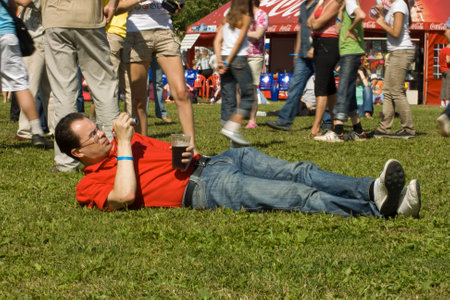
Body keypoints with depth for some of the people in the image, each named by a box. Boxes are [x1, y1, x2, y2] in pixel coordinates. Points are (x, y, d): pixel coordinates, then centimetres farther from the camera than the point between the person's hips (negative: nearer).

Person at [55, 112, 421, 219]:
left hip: (209, 162, 8)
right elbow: (124, 197, -20)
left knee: (299, 173, -15)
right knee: (298, 195, -24)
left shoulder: (131, 139, 23)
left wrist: (189, 151, 6)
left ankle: (370, 189, -28)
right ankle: (377, 208, -32)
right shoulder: (90, 185, 1)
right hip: (203, 188, -8)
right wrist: (123, 144, -12)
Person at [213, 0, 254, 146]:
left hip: (224, 58, 6)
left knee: (228, 99, 6)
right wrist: (228, 62, -8)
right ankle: (232, 128, -13)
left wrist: (220, 61, 0)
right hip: (239, 59, -6)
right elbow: (239, 41, -8)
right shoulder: (246, 18, -1)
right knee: (248, 95, 1)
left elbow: (217, 41, 6)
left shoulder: (226, 19, 14)